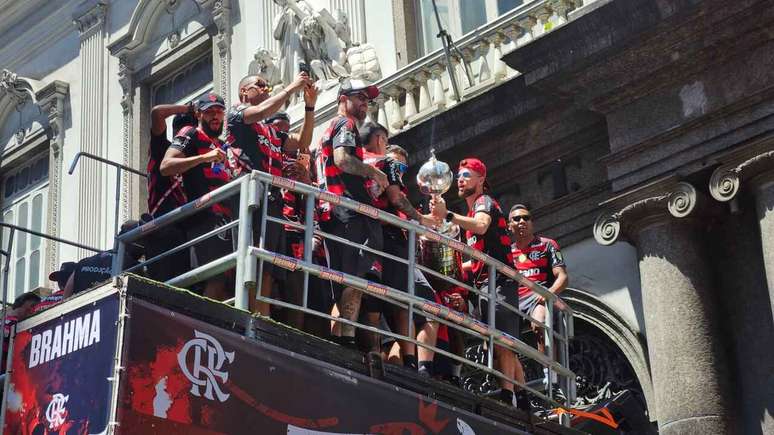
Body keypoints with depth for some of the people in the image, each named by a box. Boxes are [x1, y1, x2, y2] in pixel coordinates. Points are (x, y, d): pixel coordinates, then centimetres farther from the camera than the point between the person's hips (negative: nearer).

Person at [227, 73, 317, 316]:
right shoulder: (237, 113, 10)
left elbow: (302, 142, 25)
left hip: (273, 202, 8)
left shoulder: (272, 131, 31)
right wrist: (293, 87, -1)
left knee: (268, 274, -1)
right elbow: (261, 112, -10)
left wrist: (310, 106, 16)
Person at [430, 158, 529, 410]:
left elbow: (481, 226, -28)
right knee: (505, 347, 9)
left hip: (498, 282, -10)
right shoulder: (473, 211, 28)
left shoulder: (484, 202, -1)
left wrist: (448, 216, -41)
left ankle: (506, 396, -26)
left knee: (501, 343, -19)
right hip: (486, 284, 10)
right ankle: (524, 401, 11)